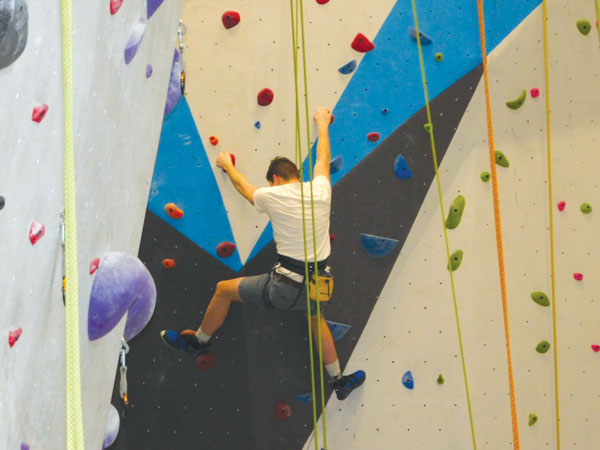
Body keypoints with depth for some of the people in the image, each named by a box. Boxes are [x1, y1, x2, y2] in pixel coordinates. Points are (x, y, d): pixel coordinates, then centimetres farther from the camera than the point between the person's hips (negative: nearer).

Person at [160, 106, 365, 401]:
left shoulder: (273, 196, -8)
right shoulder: (320, 190, 0)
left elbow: (243, 186, 15)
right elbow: (323, 158, 21)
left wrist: (227, 165, 36)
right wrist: (323, 125, 39)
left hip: (285, 286, -5)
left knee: (224, 290, 16)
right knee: (316, 316, 38)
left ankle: (199, 341, 35)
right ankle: (338, 381, 42)